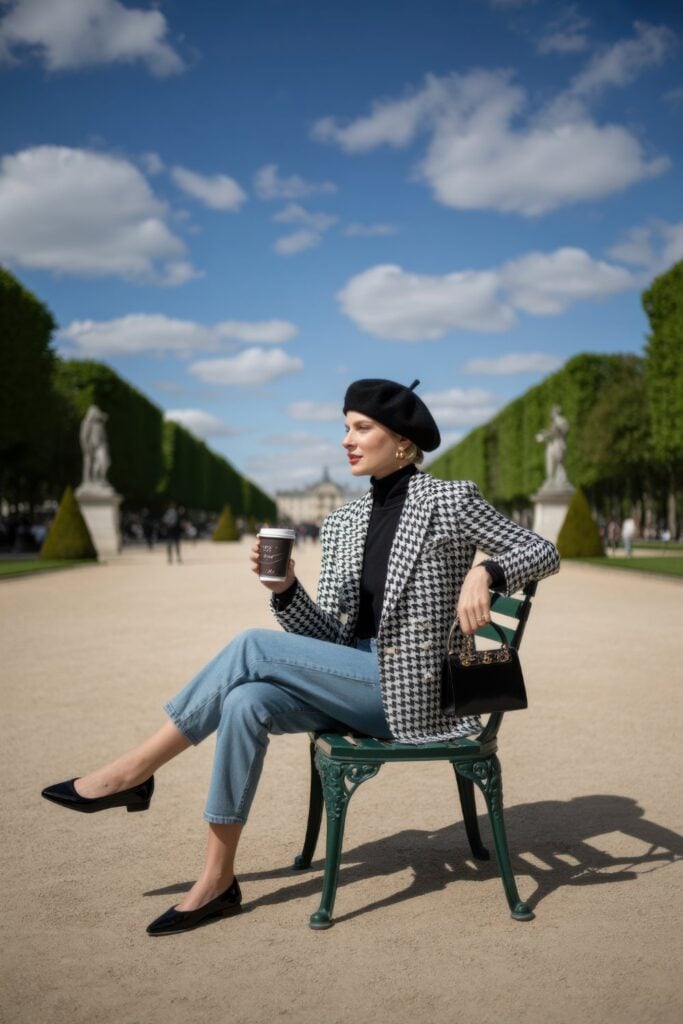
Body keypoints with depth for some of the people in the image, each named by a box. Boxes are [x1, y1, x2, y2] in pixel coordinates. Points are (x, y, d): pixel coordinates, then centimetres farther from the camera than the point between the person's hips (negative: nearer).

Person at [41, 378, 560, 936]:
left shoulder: (449, 500, -4)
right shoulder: (341, 523, 11)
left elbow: (543, 552, -2)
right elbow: (329, 635, 7)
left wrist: (485, 572, -22)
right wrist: (285, 588, -11)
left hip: (409, 692, -6)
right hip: (353, 685, 6)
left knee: (252, 647, -21)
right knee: (247, 701, -24)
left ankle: (134, 772, -8)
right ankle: (216, 881, -13)